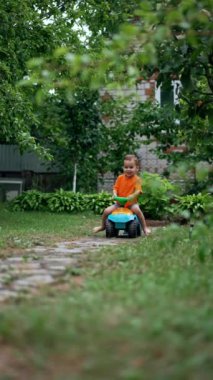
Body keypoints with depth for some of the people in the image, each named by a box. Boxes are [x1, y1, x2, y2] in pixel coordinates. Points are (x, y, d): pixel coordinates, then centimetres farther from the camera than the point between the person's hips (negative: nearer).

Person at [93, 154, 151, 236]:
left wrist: (132, 196, -40)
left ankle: (145, 228, -20)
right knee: (106, 211, -11)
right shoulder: (120, 178, 3)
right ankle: (103, 226, 17)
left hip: (131, 203, -3)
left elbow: (138, 191, -19)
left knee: (137, 210, -35)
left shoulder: (137, 179, -7)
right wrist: (115, 195, -19)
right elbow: (115, 188, 3)